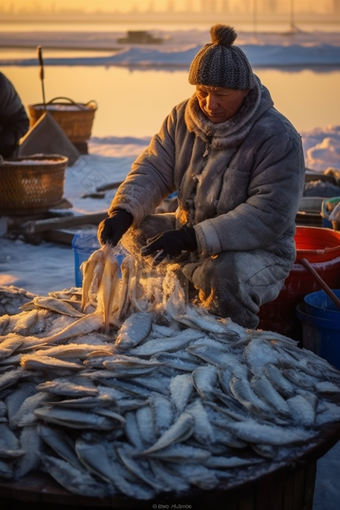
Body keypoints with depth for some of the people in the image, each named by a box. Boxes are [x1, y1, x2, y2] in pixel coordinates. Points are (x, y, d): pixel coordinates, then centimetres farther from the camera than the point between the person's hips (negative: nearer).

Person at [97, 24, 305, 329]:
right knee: (136, 230, -7)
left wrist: (194, 238, -36)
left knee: (226, 276, -36)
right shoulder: (183, 117, -2)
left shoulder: (277, 137, -21)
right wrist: (123, 212, -25)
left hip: (259, 249, -7)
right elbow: (153, 170, -3)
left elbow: (269, 215, -28)